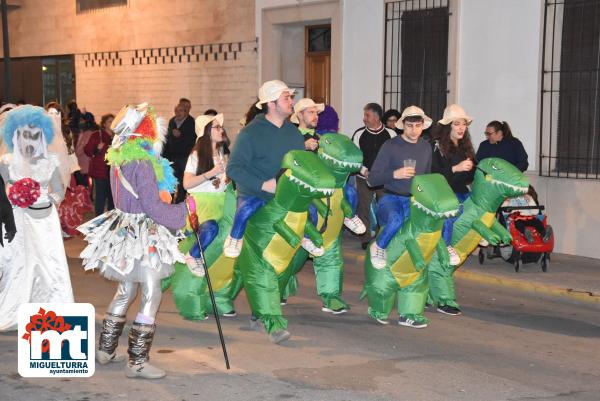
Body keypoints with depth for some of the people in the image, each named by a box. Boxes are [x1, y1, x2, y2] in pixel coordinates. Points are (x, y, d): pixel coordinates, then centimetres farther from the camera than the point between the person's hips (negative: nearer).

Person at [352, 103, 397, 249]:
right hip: (364, 179, 1)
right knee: (364, 209, 5)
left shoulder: (390, 134, -4)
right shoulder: (359, 134, -2)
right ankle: (365, 241, 16)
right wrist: (365, 171, -11)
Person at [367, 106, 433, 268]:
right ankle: (378, 246, -9)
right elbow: (372, 180, -5)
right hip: (391, 198, -4)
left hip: (415, 200, 4)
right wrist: (394, 174, -20)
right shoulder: (390, 146, -3)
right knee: (396, 219, -38)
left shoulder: (426, 147, 11)